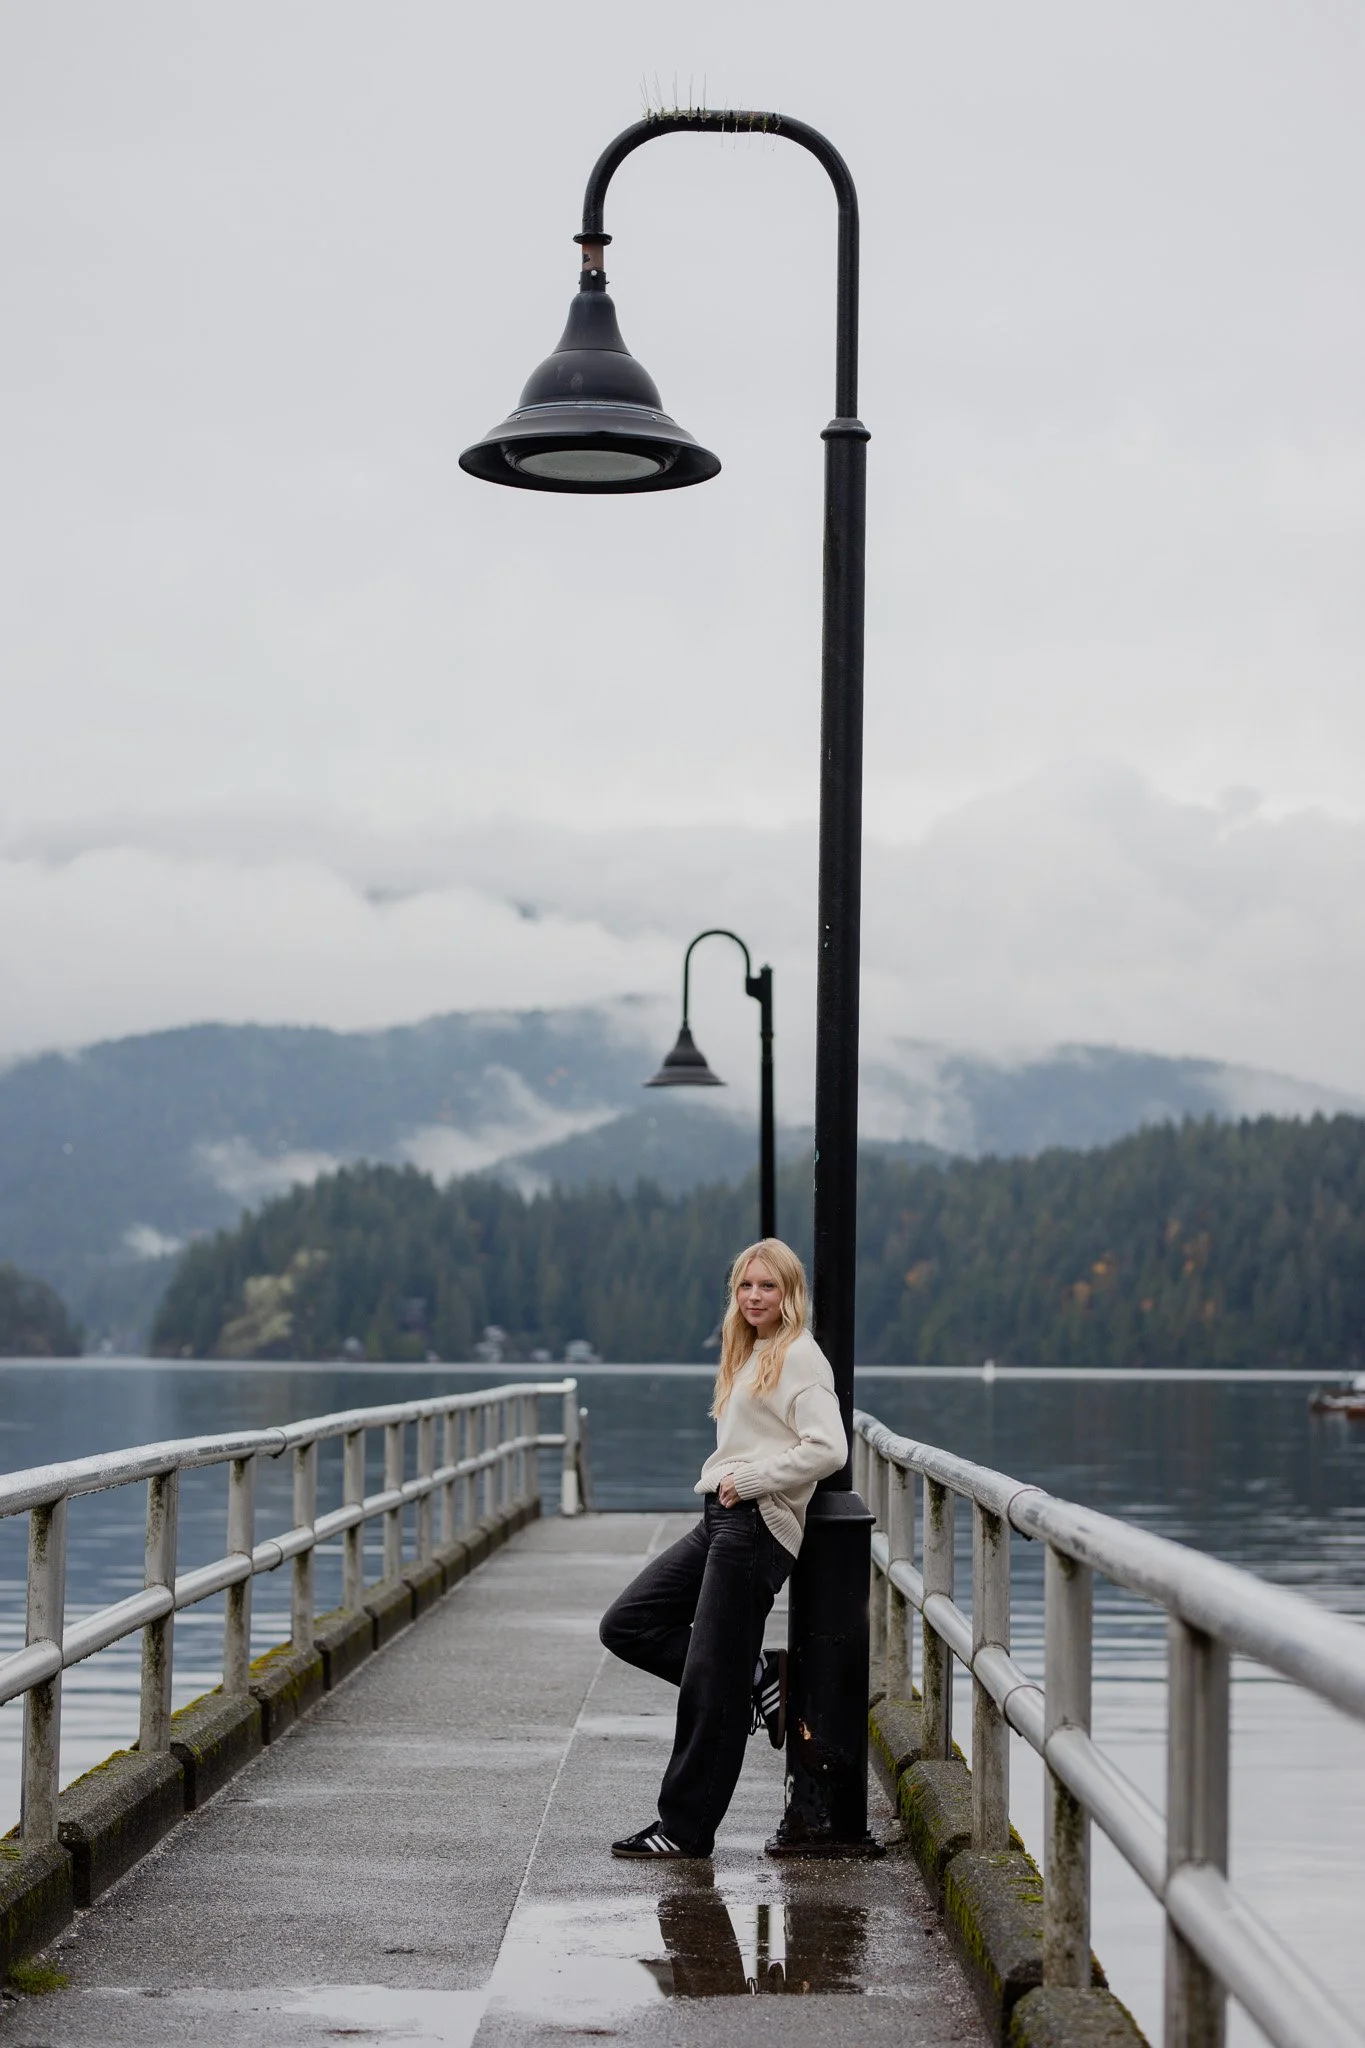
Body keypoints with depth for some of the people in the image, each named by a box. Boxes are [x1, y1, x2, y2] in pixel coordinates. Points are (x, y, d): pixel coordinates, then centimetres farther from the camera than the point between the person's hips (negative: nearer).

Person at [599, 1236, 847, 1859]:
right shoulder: (748, 1357, 20)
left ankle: (685, 1827, 2)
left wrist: (747, 1480, -15)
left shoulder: (800, 1355, -8)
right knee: (626, 1625, 5)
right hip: (719, 1520, 10)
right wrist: (723, 1478, 6)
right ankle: (757, 1678, 8)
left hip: (759, 1526, -10)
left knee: (711, 1678, -5)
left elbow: (827, 1448, -19)